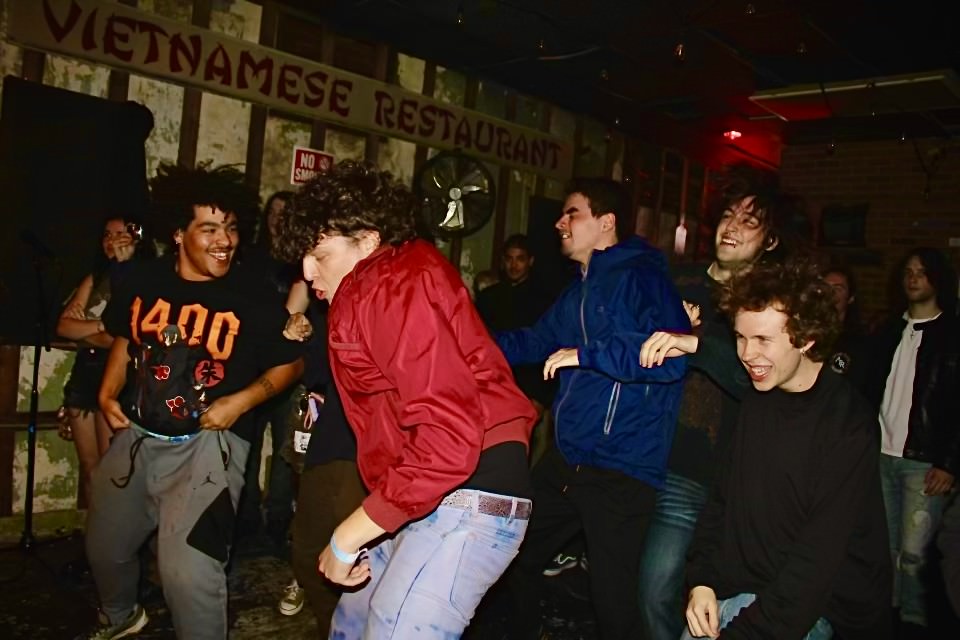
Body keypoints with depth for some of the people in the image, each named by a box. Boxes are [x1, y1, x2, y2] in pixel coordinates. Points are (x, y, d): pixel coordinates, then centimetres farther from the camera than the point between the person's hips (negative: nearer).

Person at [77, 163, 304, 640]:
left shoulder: (251, 297, -13)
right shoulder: (143, 281, -1)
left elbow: (290, 364, -5)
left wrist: (241, 402, -18)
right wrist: (108, 393, 5)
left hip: (208, 444, -5)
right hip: (138, 436, 6)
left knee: (187, 571, -17)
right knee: (104, 546, 24)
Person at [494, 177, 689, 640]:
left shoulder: (641, 277, -14)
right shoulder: (580, 289, 14)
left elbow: (671, 356, -29)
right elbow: (536, 342, 26)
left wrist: (585, 354, -27)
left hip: (621, 471, -9)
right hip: (567, 460, 9)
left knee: (612, 595, 2)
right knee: (518, 556, 24)